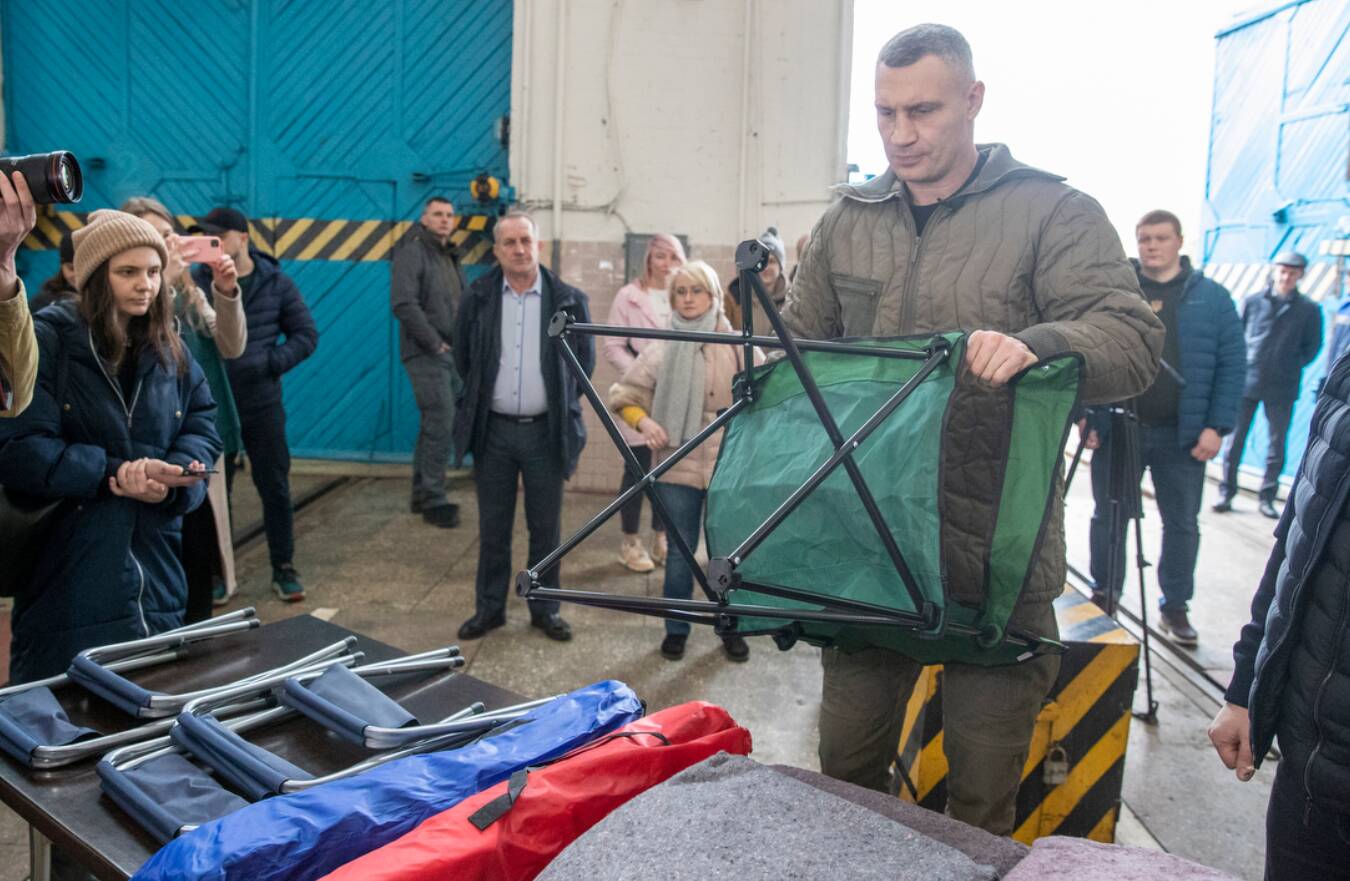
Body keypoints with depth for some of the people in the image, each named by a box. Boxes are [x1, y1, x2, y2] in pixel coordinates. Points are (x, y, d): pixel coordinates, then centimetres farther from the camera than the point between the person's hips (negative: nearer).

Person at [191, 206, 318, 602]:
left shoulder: (276, 283, -2)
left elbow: (306, 335, 1)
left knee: (275, 488, 7)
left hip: (262, 406, 0)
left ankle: (284, 569, 22)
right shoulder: (196, 282, -4)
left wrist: (268, 363, -12)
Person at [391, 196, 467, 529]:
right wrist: (435, 343, -16)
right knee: (441, 425, -11)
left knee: (433, 425, 12)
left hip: (450, 355, 8)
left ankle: (421, 494, 21)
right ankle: (434, 500, -5)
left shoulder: (451, 258, 18)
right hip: (427, 355, -8)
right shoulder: (412, 253, -8)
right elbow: (403, 304, -18)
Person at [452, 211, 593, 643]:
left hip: (547, 430, -1)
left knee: (546, 527, 8)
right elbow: (463, 358, 13)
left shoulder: (568, 299, -2)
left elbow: (585, 361, 7)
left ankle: (545, 609, 22)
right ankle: (489, 608, 23)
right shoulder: (477, 298, 1)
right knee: (493, 526, 10)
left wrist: (559, 404, 8)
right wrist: (483, 397, 13)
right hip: (493, 429, 1)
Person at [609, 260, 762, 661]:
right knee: (679, 553, 7)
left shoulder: (739, 347, 2)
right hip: (679, 466, 0)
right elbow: (623, 394, 9)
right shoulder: (661, 351, 3)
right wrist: (643, 420, -8)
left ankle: (731, 628, 25)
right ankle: (676, 629, 23)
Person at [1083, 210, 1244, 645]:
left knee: (1182, 523, 9)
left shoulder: (1211, 297, 3)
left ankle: (1175, 605, 24)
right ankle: (1104, 595, 24)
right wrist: (1085, 416, -6)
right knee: (1108, 517, 9)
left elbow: (1232, 365, 1)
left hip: (1183, 436, 0)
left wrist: (1217, 427, -7)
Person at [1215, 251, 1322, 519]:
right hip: (1247, 383, 0)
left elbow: (1312, 347, 9)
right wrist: (1240, 366, 1)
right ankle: (1226, 493, 13)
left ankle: (1266, 498, 16)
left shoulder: (1309, 310, 1)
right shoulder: (1252, 302, 1)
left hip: (1282, 388, 0)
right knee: (1234, 439, 3)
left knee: (1276, 446, 6)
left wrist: (1291, 367, 0)